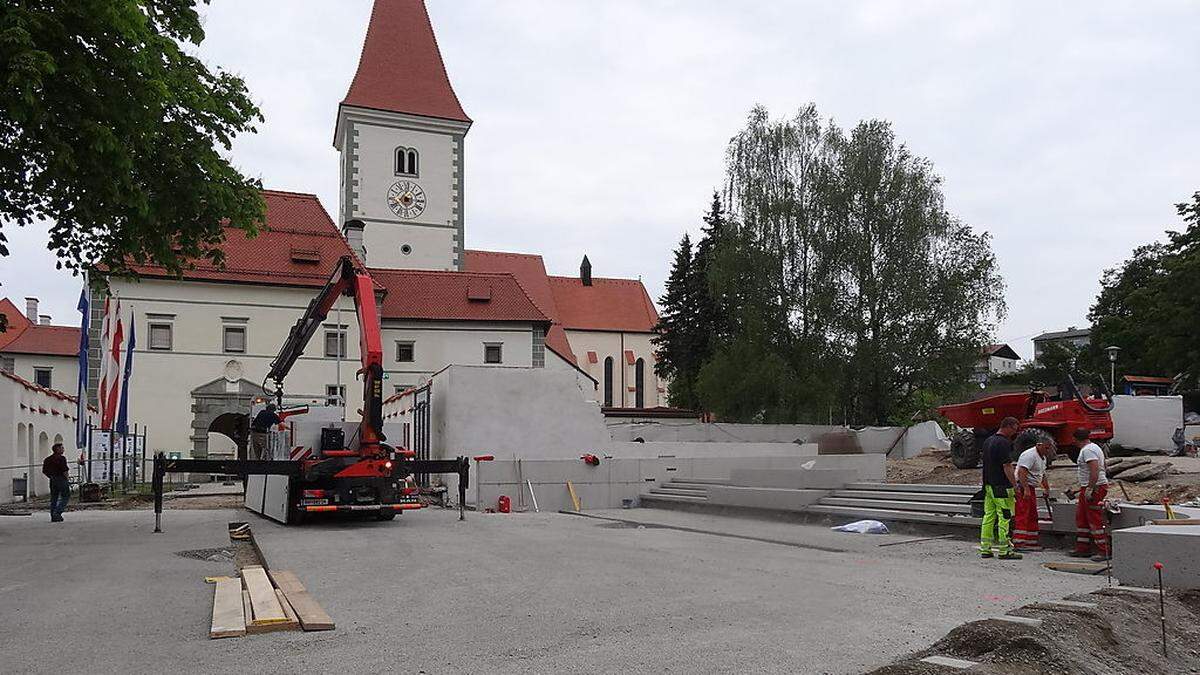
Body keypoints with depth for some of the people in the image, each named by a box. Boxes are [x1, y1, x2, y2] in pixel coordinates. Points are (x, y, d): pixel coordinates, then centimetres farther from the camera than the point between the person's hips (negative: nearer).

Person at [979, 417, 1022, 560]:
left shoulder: (988, 441, 14)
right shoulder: (1004, 443, -15)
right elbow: (1007, 467, -19)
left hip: (988, 485, 9)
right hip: (1001, 487, -9)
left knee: (988, 516, 9)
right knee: (1004, 517, -4)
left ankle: (985, 549, 10)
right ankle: (1004, 551, -1)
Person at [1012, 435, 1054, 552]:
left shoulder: (1043, 457, 17)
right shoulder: (1030, 455, -17)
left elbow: (1042, 474, 31)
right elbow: (1021, 472, -27)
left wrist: (1047, 488, 26)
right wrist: (1026, 489, -32)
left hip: (1031, 489, 11)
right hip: (1022, 488, -11)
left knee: (1032, 516, 14)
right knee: (1022, 516, -13)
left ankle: (1032, 543, 21)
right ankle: (1019, 544, -14)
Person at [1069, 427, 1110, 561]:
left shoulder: (1087, 450, -16)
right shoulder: (1094, 447, 17)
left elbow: (1095, 470, -26)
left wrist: (1090, 489, -26)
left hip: (1094, 488, -11)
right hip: (1087, 488, 11)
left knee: (1095, 521, -7)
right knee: (1081, 518, 15)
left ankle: (1103, 551, -4)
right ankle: (1083, 549, 21)